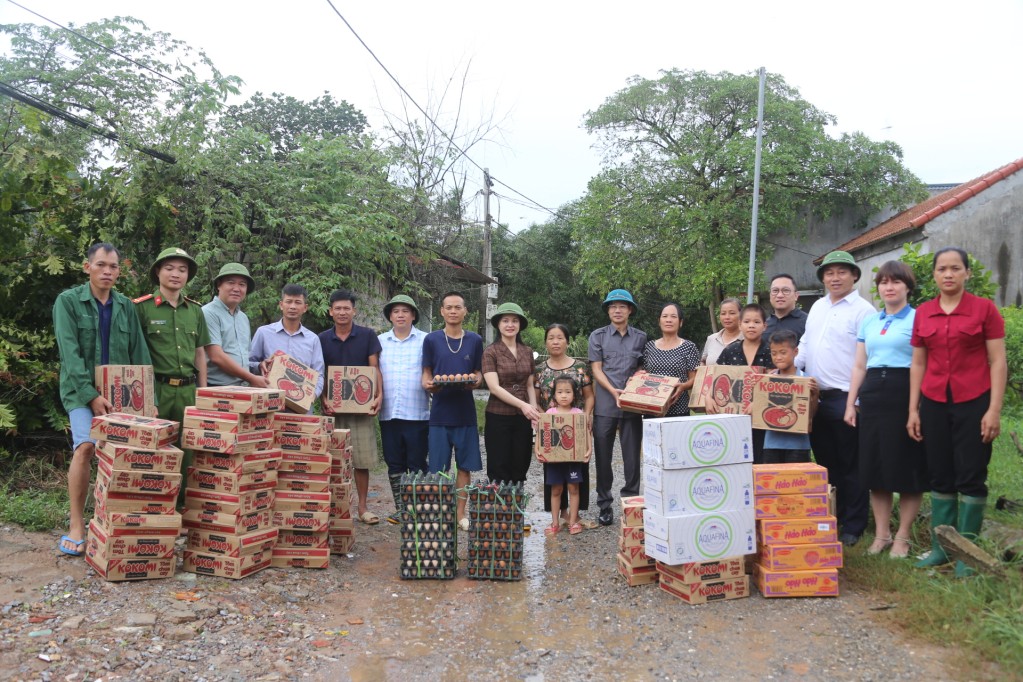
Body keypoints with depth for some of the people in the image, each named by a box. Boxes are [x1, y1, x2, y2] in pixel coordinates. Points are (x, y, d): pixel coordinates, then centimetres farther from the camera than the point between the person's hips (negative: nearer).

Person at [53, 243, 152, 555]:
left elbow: (140, 355, 7)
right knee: (85, 446, -21)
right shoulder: (68, 301, -2)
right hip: (82, 391, -4)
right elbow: (70, 354, -11)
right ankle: (77, 525, -9)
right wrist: (91, 395, -20)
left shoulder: (126, 307, 9)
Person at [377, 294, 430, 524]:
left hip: (417, 413, -3)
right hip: (388, 413, 3)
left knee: (417, 464, 3)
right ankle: (400, 509, 20)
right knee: (394, 465, 10)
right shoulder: (380, 341, 11)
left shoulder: (425, 341, 2)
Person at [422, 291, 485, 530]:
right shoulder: (432, 340, 3)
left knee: (465, 465, 7)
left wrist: (475, 380, -12)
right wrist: (428, 384, -17)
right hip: (440, 412, -1)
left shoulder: (474, 340, 6)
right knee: (438, 468, 2)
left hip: (465, 412, 1)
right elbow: (426, 375, 5)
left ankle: (460, 513, 18)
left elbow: (479, 373, 11)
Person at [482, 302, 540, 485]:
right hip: (498, 417, -4)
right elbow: (494, 387, -14)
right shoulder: (491, 352, -5)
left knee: (519, 471, 8)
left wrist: (534, 409, -4)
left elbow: (530, 385, 13)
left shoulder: (527, 352, 8)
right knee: (499, 472, 2)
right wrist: (522, 405, -23)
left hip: (523, 418, 4)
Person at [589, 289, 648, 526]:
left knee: (632, 456, 2)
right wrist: (613, 390, -15)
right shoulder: (598, 336, 6)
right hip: (605, 405, -1)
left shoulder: (640, 337, 10)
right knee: (603, 457, 5)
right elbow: (596, 369, 0)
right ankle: (604, 505, 16)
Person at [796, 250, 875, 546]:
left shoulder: (863, 310, -7)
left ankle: (853, 526, 13)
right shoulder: (817, 308, 16)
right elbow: (805, 346, 21)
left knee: (850, 465, 3)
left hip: (846, 399, -7)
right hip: (816, 398, 7)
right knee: (824, 461, 14)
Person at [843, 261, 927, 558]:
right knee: (874, 466, 7)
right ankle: (881, 533, 18)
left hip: (904, 396, -5)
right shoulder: (869, 322, 15)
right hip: (872, 396, 5)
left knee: (906, 467, 0)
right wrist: (850, 404, 10)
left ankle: (903, 536, 12)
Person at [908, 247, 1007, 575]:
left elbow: (998, 362, -3)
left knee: (971, 477, 2)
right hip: (934, 404, 3)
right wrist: (913, 410, 8)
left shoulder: (984, 308, -2)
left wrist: (994, 410, -9)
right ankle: (940, 546, 19)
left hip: (973, 403, -3)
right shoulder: (922, 313, 7)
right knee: (940, 477, 9)